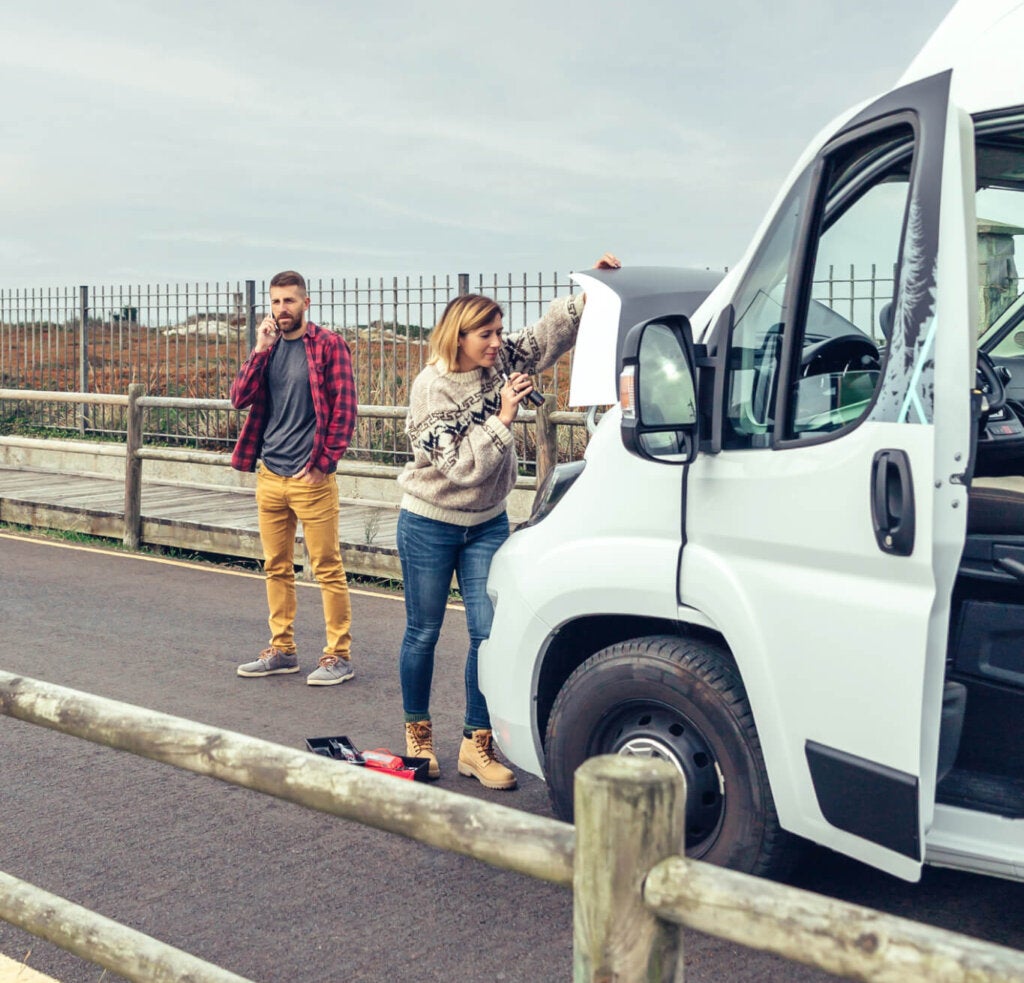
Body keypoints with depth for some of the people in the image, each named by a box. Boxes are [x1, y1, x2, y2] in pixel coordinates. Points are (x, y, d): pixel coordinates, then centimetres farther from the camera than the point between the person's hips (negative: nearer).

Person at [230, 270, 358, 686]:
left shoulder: (328, 345, -5)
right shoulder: (268, 347, 12)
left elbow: (344, 408, -8)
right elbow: (240, 397, 3)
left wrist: (324, 463, -12)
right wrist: (260, 349, -7)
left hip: (311, 477, -6)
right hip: (270, 476, 6)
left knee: (327, 568, -2)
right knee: (276, 567, 12)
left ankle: (339, 656, 5)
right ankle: (282, 650, 23)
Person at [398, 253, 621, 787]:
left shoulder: (499, 362, -4)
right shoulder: (431, 389, -19)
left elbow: (549, 333, -3)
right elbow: (462, 466, -25)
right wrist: (504, 417, -27)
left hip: (487, 523, 5)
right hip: (430, 526, -4)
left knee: (488, 632, -2)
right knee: (423, 633, 8)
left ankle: (476, 744, 9)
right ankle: (418, 733, 27)